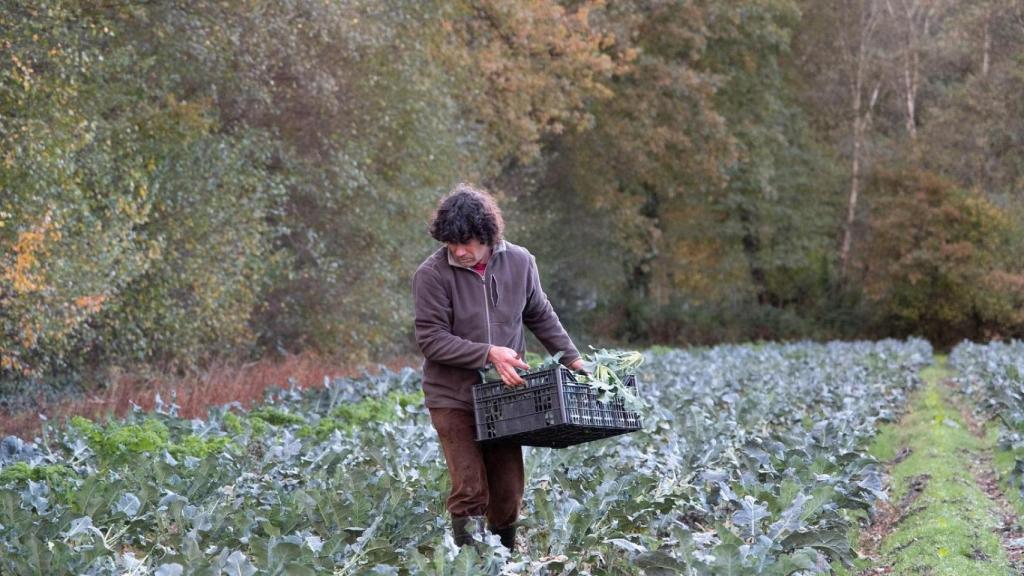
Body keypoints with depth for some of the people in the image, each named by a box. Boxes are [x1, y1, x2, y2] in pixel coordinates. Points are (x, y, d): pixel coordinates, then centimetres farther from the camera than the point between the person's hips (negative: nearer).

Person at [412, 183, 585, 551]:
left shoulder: (519, 262, -2)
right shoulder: (433, 274, -15)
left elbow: (541, 317, 13)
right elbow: (431, 339, -16)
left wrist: (571, 357, 6)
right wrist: (488, 353, -22)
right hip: (453, 398, -4)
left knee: (508, 490, 8)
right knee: (470, 490, -9)